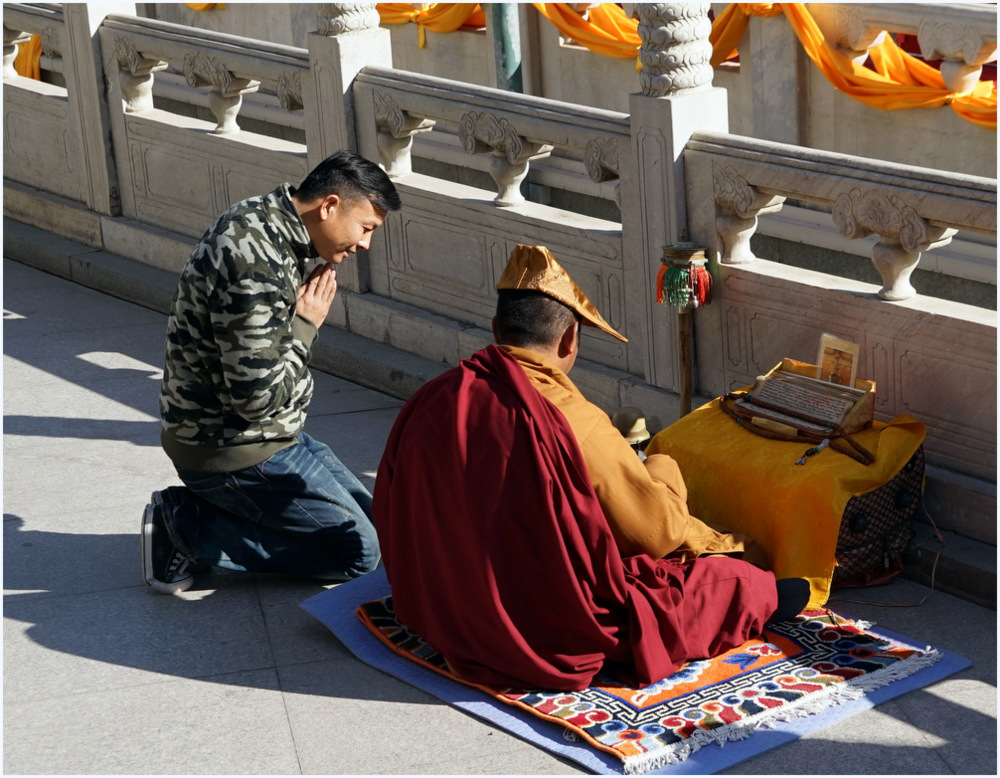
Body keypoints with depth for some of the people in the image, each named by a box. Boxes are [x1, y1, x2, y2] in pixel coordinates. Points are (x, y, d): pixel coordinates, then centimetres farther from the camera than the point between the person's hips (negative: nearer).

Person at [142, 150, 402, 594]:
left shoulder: (260, 220, 5)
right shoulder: (257, 265, -29)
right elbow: (258, 396, -28)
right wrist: (307, 325, -16)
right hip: (233, 452, -10)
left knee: (368, 516, 15)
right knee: (358, 549, -6)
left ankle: (194, 511, 10)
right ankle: (186, 526, -3)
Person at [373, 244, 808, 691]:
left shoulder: (429, 402, -10)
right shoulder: (575, 424, -26)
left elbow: (388, 512, 5)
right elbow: (659, 529, -13)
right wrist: (662, 470, 9)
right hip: (555, 635, -7)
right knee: (728, 580, 15)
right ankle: (761, 600, 44)